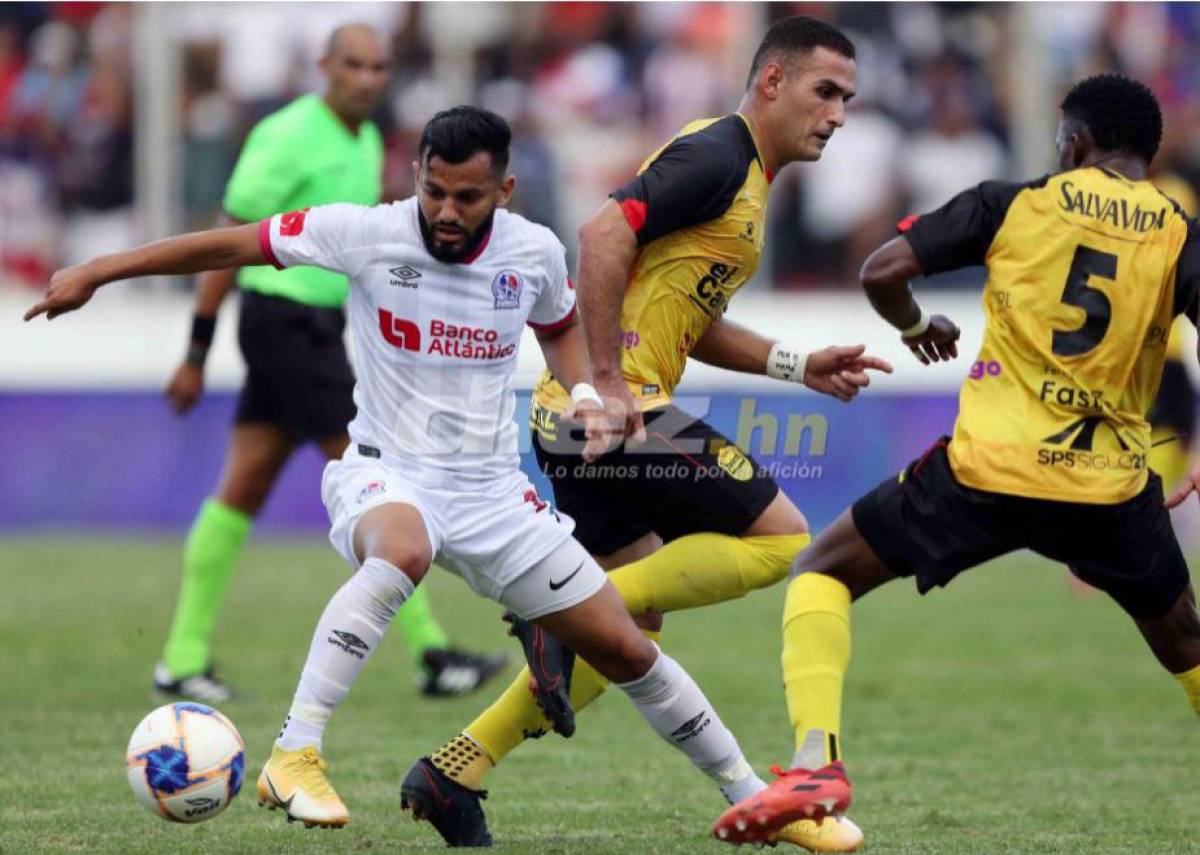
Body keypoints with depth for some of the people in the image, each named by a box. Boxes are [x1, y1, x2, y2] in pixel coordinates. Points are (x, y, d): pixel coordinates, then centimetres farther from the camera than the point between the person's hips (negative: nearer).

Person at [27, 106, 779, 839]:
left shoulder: (535, 251, -3)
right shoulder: (367, 234, -14)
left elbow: (560, 326, 20)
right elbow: (231, 246, -8)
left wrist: (584, 393, -1)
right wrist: (93, 274, -8)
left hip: (493, 490, 4)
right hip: (387, 476, -4)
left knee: (625, 650, 5)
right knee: (402, 551, -41)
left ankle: (748, 793, 26)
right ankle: (294, 757, -39)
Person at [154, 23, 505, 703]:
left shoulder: (365, 142, 14)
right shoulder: (289, 137, -14)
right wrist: (197, 355, -12)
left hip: (315, 332, 9)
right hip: (285, 321, -9)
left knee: (243, 493, 9)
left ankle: (184, 660, 11)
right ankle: (433, 654, -8)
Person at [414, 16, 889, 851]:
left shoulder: (744, 175, 20)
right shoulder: (717, 157, -11)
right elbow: (604, 235, -24)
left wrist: (799, 366, 18)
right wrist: (607, 380, -24)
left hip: (572, 417, 10)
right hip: (611, 408, -10)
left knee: (635, 624, 17)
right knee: (782, 539, -7)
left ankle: (457, 772, 13)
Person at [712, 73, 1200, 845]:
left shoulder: (1012, 205, 4)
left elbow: (882, 271, -2)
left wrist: (914, 326, 20)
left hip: (990, 471, -2)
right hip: (1113, 489, 2)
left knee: (824, 571, 16)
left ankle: (816, 758, -6)